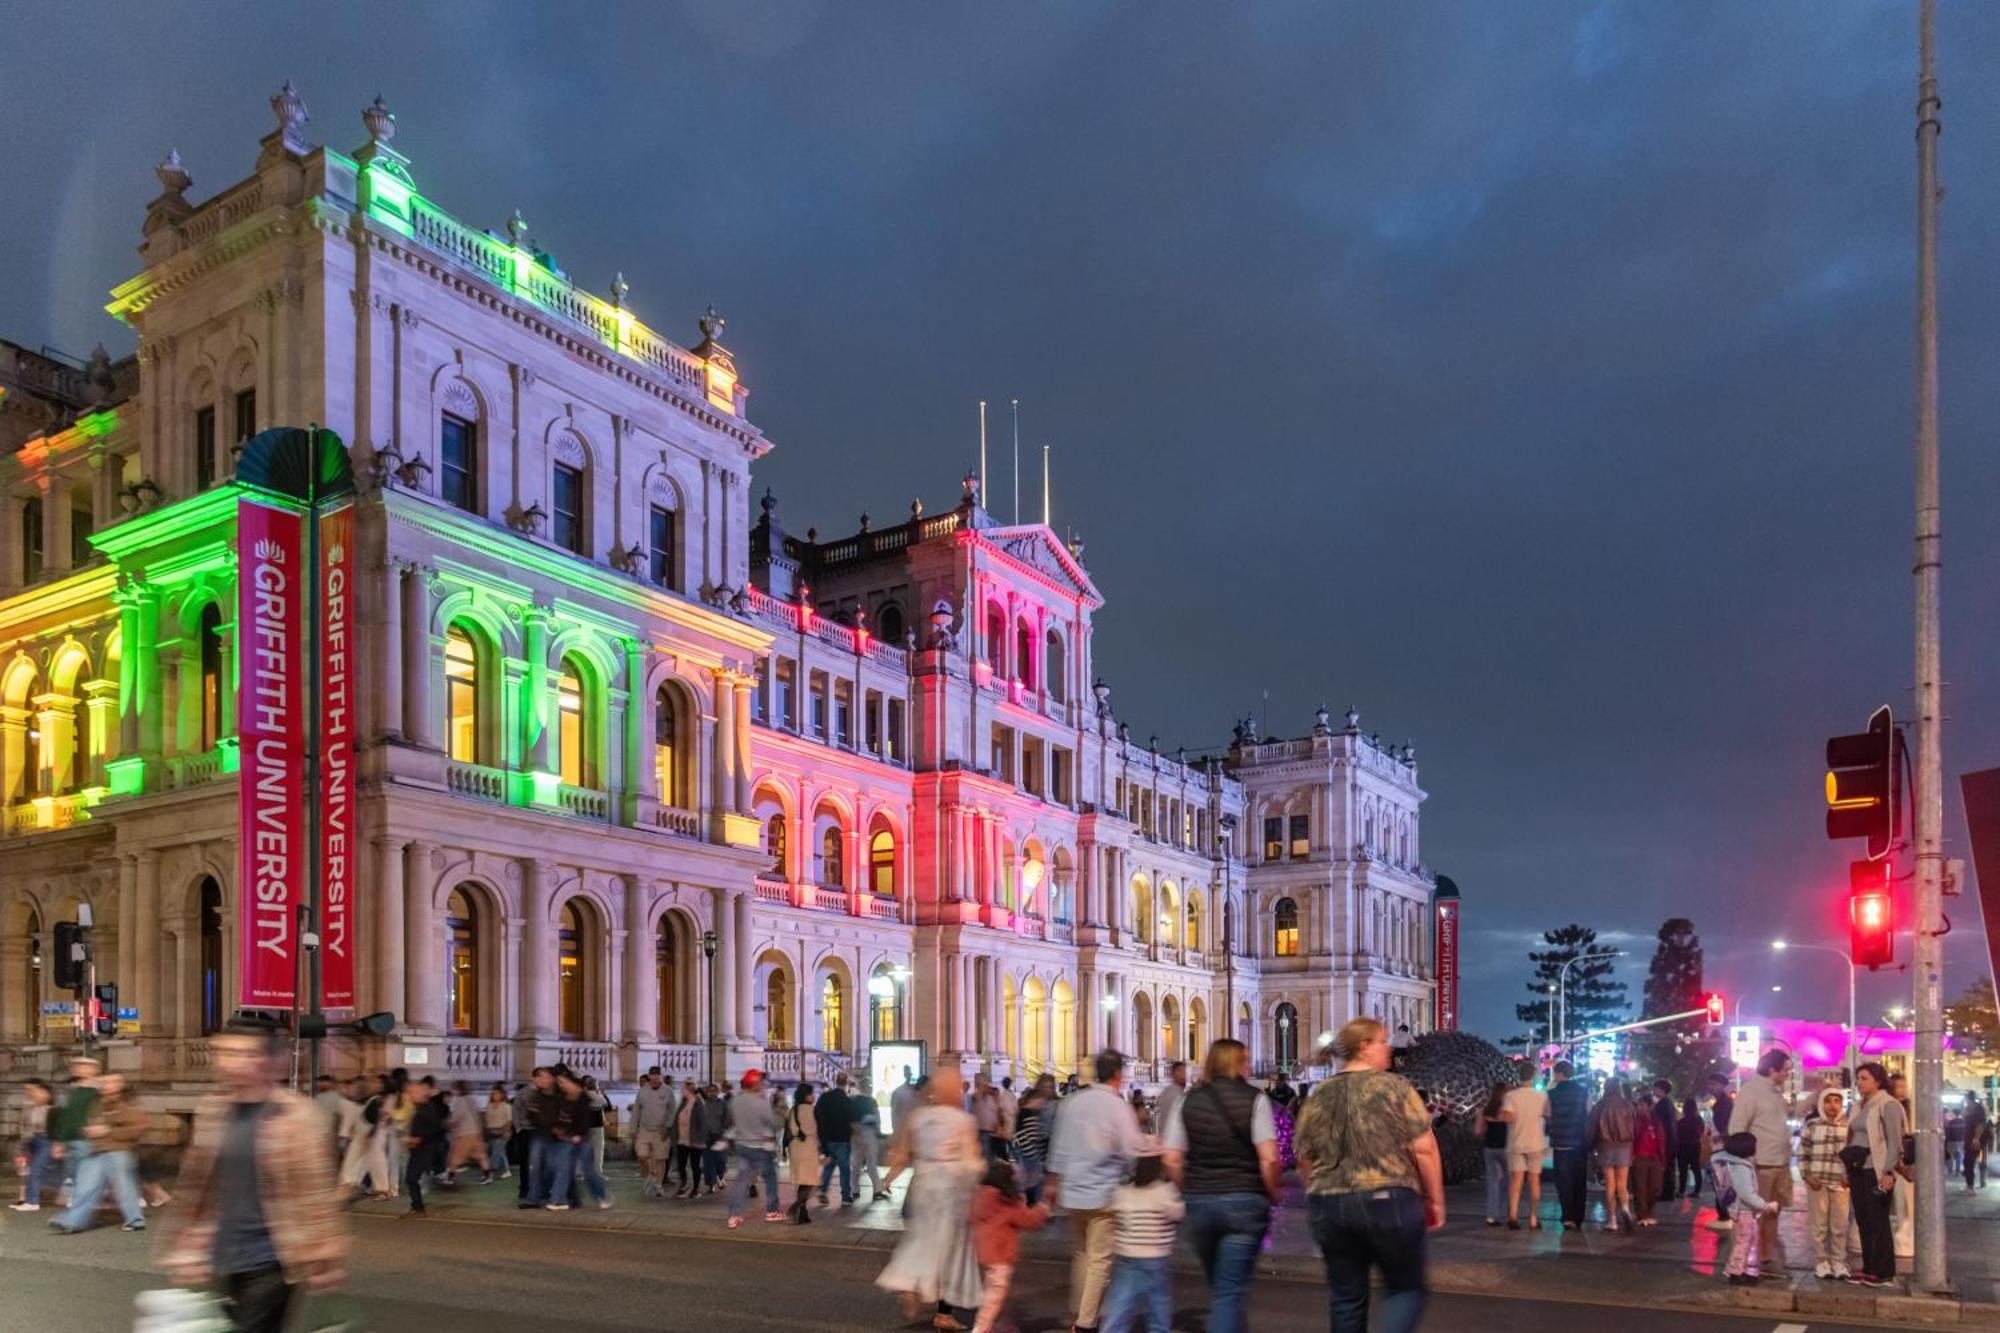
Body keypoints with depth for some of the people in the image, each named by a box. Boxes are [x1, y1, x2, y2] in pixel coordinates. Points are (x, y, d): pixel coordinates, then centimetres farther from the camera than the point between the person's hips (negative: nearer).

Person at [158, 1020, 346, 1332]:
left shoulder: (295, 1116, -13)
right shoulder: (212, 1111, 4)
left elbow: (315, 1192, -12)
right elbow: (196, 1187, 12)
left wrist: (324, 1258, -12)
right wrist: (185, 1249, 12)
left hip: (271, 1262, -6)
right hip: (224, 1261, 6)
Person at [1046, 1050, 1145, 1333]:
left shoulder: (1073, 1103, 6)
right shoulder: (1118, 1106, -12)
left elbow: (1059, 1147, 12)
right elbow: (1132, 1152, -14)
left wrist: (1052, 1182, 21)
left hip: (1072, 1192, 6)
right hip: (1105, 1194, -6)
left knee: (1083, 1253, 21)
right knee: (1100, 1261, 1)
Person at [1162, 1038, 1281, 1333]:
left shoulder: (1186, 1103, 5)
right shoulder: (1254, 1099, -5)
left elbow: (1172, 1160, 0)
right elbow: (1269, 1158, -13)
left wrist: (1189, 1193, 12)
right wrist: (1273, 1195, 2)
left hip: (1198, 1203, 4)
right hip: (1245, 1202, -4)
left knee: (1219, 1288, 21)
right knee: (1230, 1292, 0)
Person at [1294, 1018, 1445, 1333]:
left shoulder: (1319, 1095, 9)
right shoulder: (1395, 1086, -4)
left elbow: (1304, 1157, 13)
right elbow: (1424, 1148, -7)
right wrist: (1435, 1200, 2)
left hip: (1329, 1206, 4)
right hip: (1388, 1201, -4)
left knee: (1346, 1297, 13)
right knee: (1406, 1289, 10)